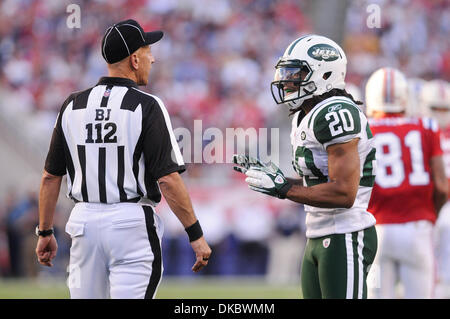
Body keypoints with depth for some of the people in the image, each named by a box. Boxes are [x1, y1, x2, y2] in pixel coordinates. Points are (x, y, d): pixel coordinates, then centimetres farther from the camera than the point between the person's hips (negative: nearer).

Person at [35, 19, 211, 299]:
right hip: (132, 223, -5)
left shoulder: (72, 106, 6)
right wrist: (196, 234, -9)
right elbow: (168, 178, -14)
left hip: (85, 222, 5)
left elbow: (51, 177, 9)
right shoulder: (146, 106, -8)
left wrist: (45, 233, 19)